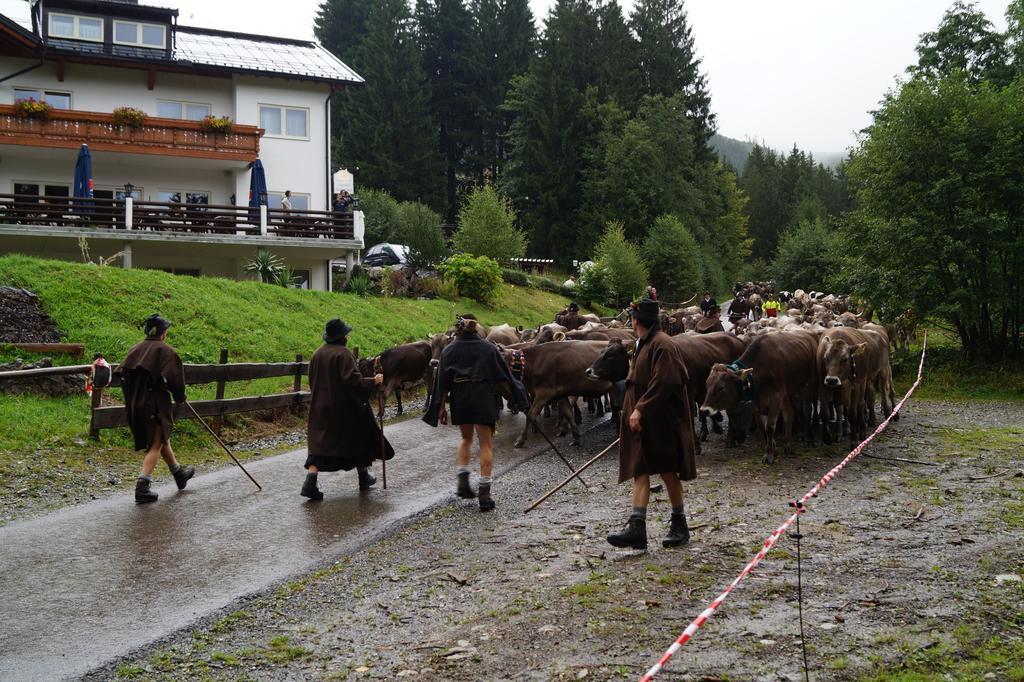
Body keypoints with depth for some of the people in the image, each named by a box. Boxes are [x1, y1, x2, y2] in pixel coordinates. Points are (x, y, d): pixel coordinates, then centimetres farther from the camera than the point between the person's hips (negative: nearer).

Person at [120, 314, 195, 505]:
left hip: (136, 404, 7)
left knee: (162, 439, 22)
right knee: (156, 445, -1)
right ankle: (142, 487, -11)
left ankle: (179, 473, 39)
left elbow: (123, 373, 9)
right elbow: (175, 379, -12)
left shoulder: (135, 349, 7)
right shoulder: (165, 351, -11)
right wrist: (180, 397, 6)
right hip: (156, 405, -7)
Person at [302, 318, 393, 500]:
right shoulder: (343, 354, -16)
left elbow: (312, 381, 12)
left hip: (320, 408, 5)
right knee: (360, 436, 16)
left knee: (319, 443, 3)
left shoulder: (317, 354, 5)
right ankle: (364, 477, 30)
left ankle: (310, 482, -14)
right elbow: (353, 380, -24)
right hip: (344, 408, -5)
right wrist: (374, 381, -14)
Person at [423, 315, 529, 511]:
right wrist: (518, 399, 8)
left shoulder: (449, 350, 4)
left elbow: (443, 383, 3)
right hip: (484, 399, -2)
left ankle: (462, 481, 11)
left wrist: (441, 407, 7)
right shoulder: (488, 348, 1)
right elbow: (504, 376, 1)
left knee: (466, 439, 23)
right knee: (486, 444, 3)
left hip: (460, 401, 2)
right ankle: (484, 493, -4)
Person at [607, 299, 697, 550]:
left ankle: (679, 526, 17)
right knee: (640, 472, 0)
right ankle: (637, 528, -5)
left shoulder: (661, 345, -15)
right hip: (642, 420, 9)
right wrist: (635, 410, 16)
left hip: (662, 421, -9)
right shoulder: (643, 345, 15)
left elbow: (663, 383, -23)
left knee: (668, 472, 3)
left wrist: (641, 409, -23)